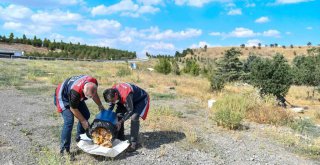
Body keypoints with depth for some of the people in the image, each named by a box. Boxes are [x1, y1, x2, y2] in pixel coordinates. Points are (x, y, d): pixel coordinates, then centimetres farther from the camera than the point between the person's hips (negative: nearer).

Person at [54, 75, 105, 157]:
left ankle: (79, 137, 23)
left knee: (86, 115, 3)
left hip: (77, 97, 7)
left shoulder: (94, 83, -25)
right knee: (69, 121, -20)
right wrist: (83, 121, -17)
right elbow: (73, 108, -27)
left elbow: (95, 94, -1)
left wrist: (100, 106, 7)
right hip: (63, 97, -7)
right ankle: (64, 149, -10)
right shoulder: (75, 91, -43)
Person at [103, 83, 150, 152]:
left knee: (134, 117, -25)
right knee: (118, 114, 1)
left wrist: (120, 121, -27)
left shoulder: (126, 95, -41)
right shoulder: (112, 91, -19)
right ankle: (120, 138, 15)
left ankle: (134, 143, -14)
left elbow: (130, 111, -29)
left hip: (141, 99, -8)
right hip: (131, 98, 8)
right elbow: (111, 106, 0)